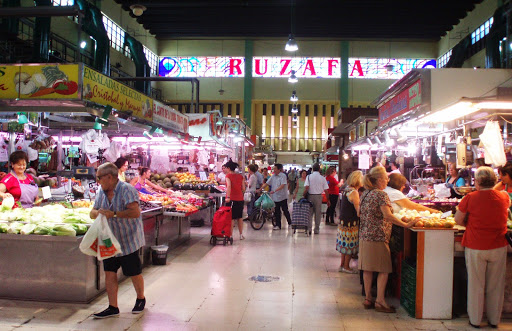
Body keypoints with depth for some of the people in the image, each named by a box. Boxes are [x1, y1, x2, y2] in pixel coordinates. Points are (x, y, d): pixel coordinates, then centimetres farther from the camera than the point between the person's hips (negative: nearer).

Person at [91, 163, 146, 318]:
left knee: (134, 273, 7)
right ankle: (113, 307, 12)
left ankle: (140, 299, 30)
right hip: (110, 241, 7)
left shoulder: (126, 189, -17)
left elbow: (135, 212, -27)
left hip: (129, 240, -7)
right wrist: (96, 213, -13)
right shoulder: (102, 192, 7)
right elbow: (93, 212, 10)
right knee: (109, 272, 3)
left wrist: (114, 214, -30)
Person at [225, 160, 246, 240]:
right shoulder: (240, 176, 7)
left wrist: (228, 197, -29)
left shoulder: (228, 176, -7)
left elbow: (229, 186, -22)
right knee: (240, 217, 16)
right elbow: (243, 189, 6)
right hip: (240, 199, 5)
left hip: (232, 199, -5)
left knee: (231, 218, 0)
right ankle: (241, 235, 23)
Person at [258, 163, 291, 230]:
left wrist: (274, 191, -29)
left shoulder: (283, 176, -9)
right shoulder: (273, 176, 9)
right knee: (276, 212, 7)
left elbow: (282, 185, -20)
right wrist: (260, 189, 0)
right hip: (275, 197, 6)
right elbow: (267, 183, 10)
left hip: (282, 197, -6)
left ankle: (290, 223, 16)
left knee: (285, 211, 2)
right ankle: (278, 225, 13)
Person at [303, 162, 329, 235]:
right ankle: (316, 229, 13)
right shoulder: (322, 178, -1)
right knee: (318, 213, 9)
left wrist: (303, 196, -3)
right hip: (319, 196, 0)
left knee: (310, 213, 9)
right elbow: (326, 190, 0)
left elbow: (306, 188, -14)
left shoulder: (309, 177, -4)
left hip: (310, 196, 0)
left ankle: (309, 229, 4)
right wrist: (328, 200, 8)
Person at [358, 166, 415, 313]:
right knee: (384, 270, 1)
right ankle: (380, 301, 3)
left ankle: (368, 299, 18)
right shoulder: (381, 194, -13)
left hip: (364, 236, 8)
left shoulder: (365, 194, 12)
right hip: (378, 237, -8)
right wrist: (406, 224, -18)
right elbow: (388, 216, -21)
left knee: (367, 269, 11)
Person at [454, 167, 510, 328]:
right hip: (498, 247, 3)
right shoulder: (504, 197, -2)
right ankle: (494, 320, 27)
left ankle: (475, 320, 21)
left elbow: (458, 220, -5)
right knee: (496, 286, 14)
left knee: (476, 285, 10)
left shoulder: (470, 198, -12)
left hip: (475, 248, -2)